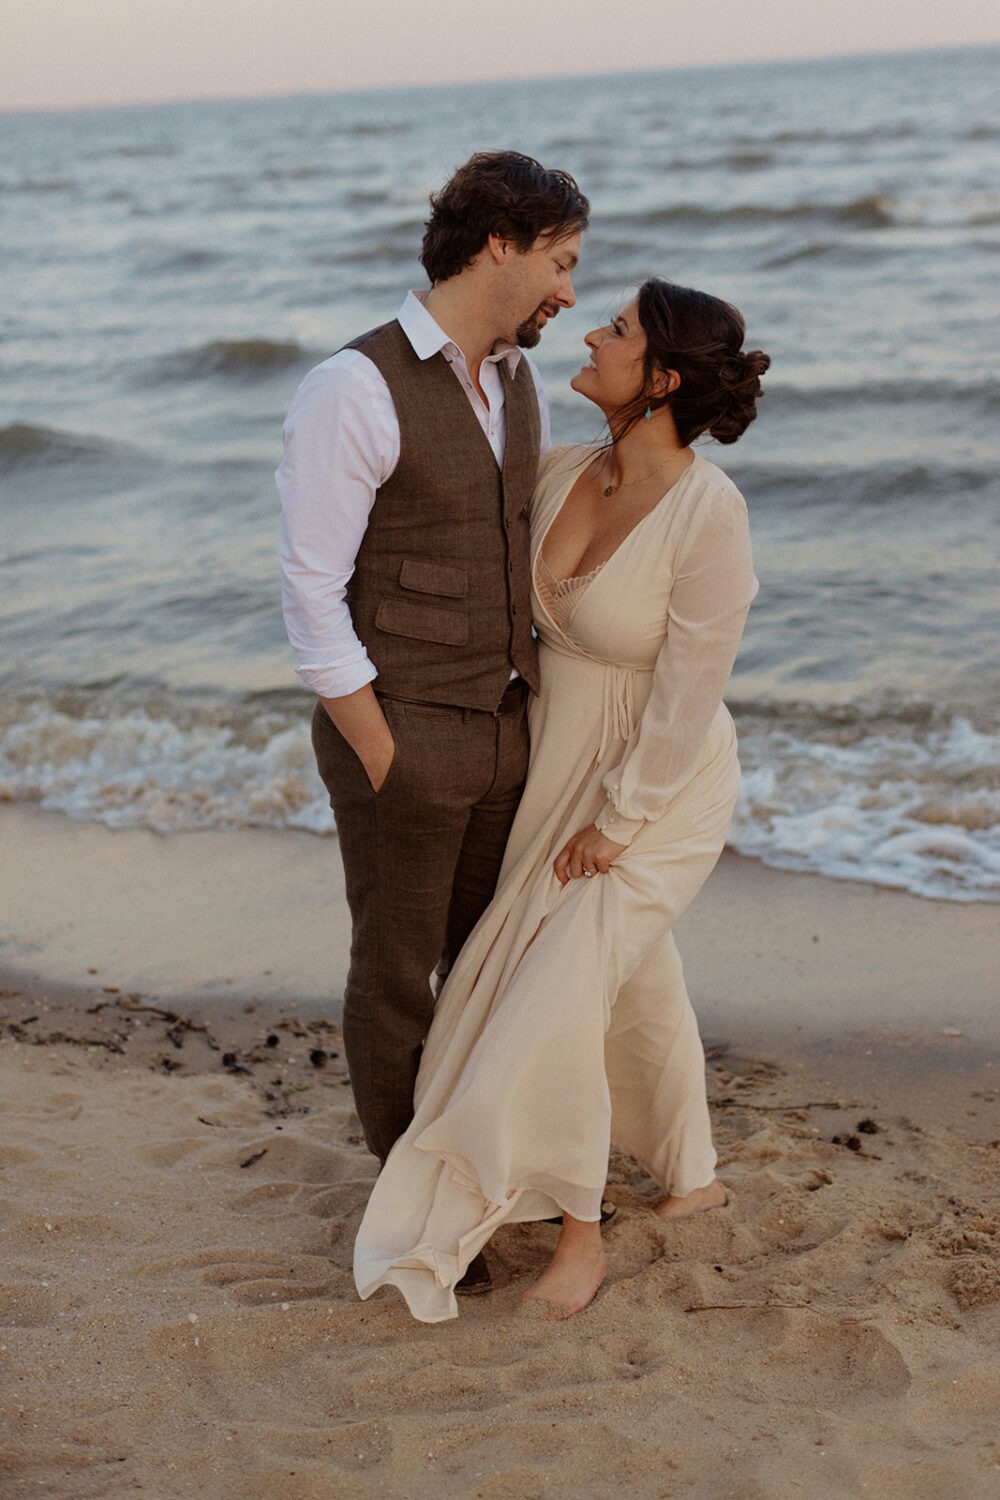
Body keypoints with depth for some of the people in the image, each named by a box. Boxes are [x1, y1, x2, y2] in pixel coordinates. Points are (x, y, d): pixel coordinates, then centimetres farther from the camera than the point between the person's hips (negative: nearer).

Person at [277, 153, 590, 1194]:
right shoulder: (354, 389, -19)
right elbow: (311, 590, -18)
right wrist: (381, 759, -16)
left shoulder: (517, 383, 6)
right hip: (400, 734, -7)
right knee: (396, 971, 10)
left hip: (505, 728, 7)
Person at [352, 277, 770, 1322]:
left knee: (552, 1004, -10)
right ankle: (692, 1177, 42)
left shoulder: (708, 512, -28)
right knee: (639, 981, 21)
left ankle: (579, 1232, 12)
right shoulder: (564, 473, -6)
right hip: (561, 765, 7)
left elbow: (688, 692, -24)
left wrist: (617, 824, -18)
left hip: (659, 792, -7)